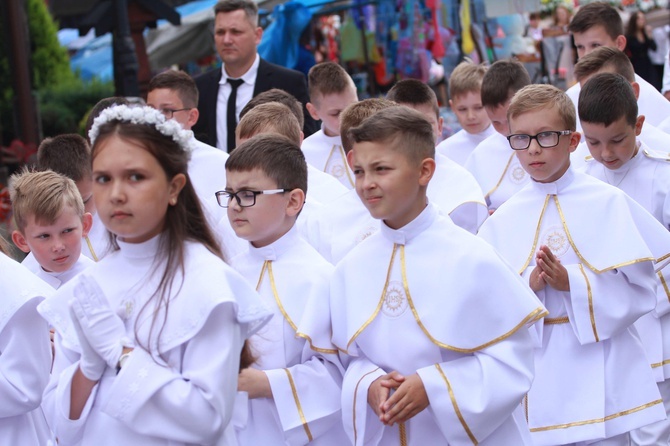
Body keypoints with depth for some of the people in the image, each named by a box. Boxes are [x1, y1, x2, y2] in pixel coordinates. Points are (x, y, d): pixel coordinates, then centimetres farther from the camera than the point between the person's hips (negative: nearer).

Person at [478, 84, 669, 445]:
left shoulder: (607, 203, -3)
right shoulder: (503, 221, 4)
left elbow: (640, 287, -5)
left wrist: (571, 282, -16)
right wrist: (528, 284, -18)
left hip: (599, 371, -2)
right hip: (537, 372, 2)